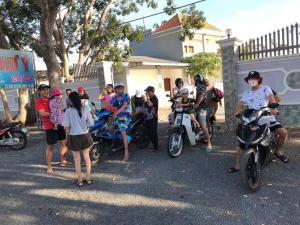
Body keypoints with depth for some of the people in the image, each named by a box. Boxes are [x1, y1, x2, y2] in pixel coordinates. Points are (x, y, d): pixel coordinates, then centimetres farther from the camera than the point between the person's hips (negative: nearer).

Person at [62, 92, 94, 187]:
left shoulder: (68, 111, -11)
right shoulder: (85, 109, -6)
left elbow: (67, 126, -10)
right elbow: (91, 123, -6)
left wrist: (67, 138, 3)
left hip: (74, 137, -2)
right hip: (85, 136, 2)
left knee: (77, 160, 12)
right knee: (87, 157, 17)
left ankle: (80, 180, 21)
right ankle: (88, 178, 26)